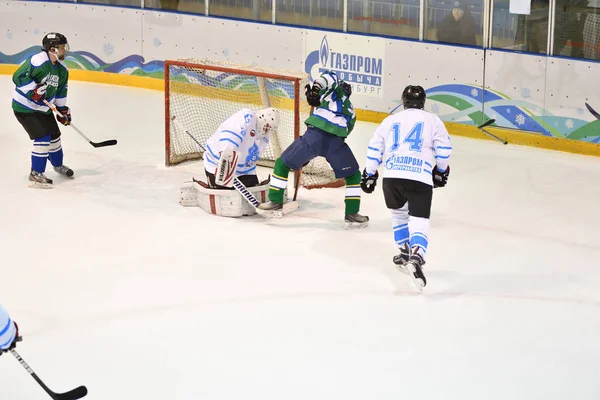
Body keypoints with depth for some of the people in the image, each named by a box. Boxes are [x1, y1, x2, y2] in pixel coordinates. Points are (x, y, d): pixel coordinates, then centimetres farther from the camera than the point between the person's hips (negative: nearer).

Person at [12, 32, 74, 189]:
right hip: (25, 107, -9)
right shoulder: (38, 61, -26)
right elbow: (18, 76, -27)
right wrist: (34, 90, -31)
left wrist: (63, 109, 14)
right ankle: (36, 175, -6)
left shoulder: (62, 69, 2)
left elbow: (60, 90, 15)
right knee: (43, 137, -15)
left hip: (43, 108, 9)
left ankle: (58, 164, 46)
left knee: (54, 135, 19)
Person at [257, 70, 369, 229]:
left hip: (314, 135, -3)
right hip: (336, 141, 3)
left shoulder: (335, 92, 20)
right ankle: (352, 215, 15)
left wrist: (316, 88, -15)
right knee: (353, 176, 24)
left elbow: (330, 76, -2)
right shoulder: (350, 112, 33)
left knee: (282, 164, 17)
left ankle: (275, 202, 15)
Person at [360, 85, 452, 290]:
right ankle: (416, 257, -32)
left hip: (392, 176, 3)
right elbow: (444, 148, 6)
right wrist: (441, 170, 21)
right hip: (420, 179, -3)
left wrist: (369, 174, 27)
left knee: (399, 212, 29)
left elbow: (374, 148, 18)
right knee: (419, 220, -7)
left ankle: (406, 252, 34)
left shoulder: (390, 120, 20)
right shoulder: (432, 120, 12)